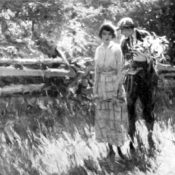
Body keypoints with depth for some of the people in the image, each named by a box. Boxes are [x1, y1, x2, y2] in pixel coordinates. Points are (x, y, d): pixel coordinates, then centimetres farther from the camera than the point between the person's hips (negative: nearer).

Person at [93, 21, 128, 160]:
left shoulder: (117, 49, -7)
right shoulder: (98, 50, 7)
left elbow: (120, 70, -9)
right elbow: (97, 71, 9)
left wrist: (116, 90, -16)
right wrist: (95, 90, 3)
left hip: (115, 85, -4)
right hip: (102, 86, 4)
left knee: (116, 117, -3)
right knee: (103, 117, 3)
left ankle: (119, 148, 8)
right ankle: (110, 148, 12)